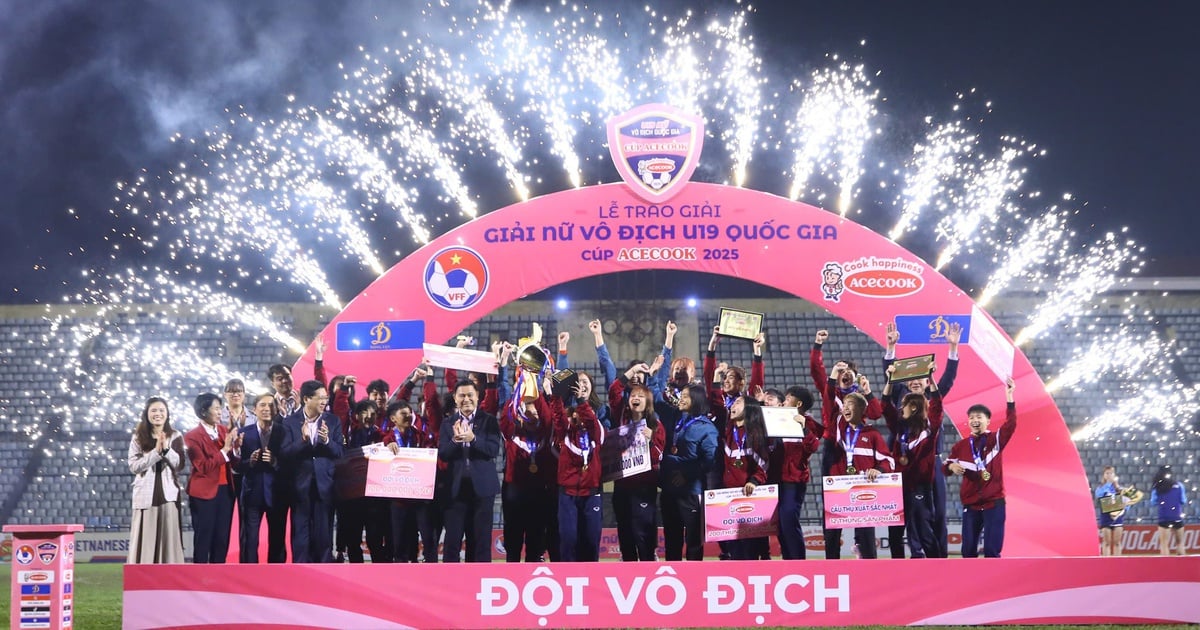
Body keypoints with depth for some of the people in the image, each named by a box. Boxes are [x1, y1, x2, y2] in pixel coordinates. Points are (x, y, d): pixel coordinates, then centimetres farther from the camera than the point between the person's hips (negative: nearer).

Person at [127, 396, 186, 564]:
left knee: (168, 538, -2)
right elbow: (134, 466, -4)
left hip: (168, 494, 0)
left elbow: (179, 465, -1)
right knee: (145, 540, -3)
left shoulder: (175, 436, 6)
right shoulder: (138, 437, 5)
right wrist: (156, 452, -13)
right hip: (145, 495, 0)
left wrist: (166, 448, -15)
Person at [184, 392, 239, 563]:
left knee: (222, 539, 7)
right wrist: (224, 450, -18)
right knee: (203, 539, 0)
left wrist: (235, 447, -13)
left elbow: (234, 462, 6)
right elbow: (204, 467, -16)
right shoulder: (193, 436, -8)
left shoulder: (224, 430, 8)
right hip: (204, 492, -5)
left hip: (225, 490, 5)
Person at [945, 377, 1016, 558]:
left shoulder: (996, 440, -1)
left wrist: (1009, 397, -25)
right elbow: (945, 467, 10)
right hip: (970, 504, 3)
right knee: (968, 549, 3)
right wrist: (951, 466, -14)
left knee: (992, 550, -5)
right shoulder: (961, 446, 5)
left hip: (994, 503, -3)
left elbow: (1010, 424, -17)